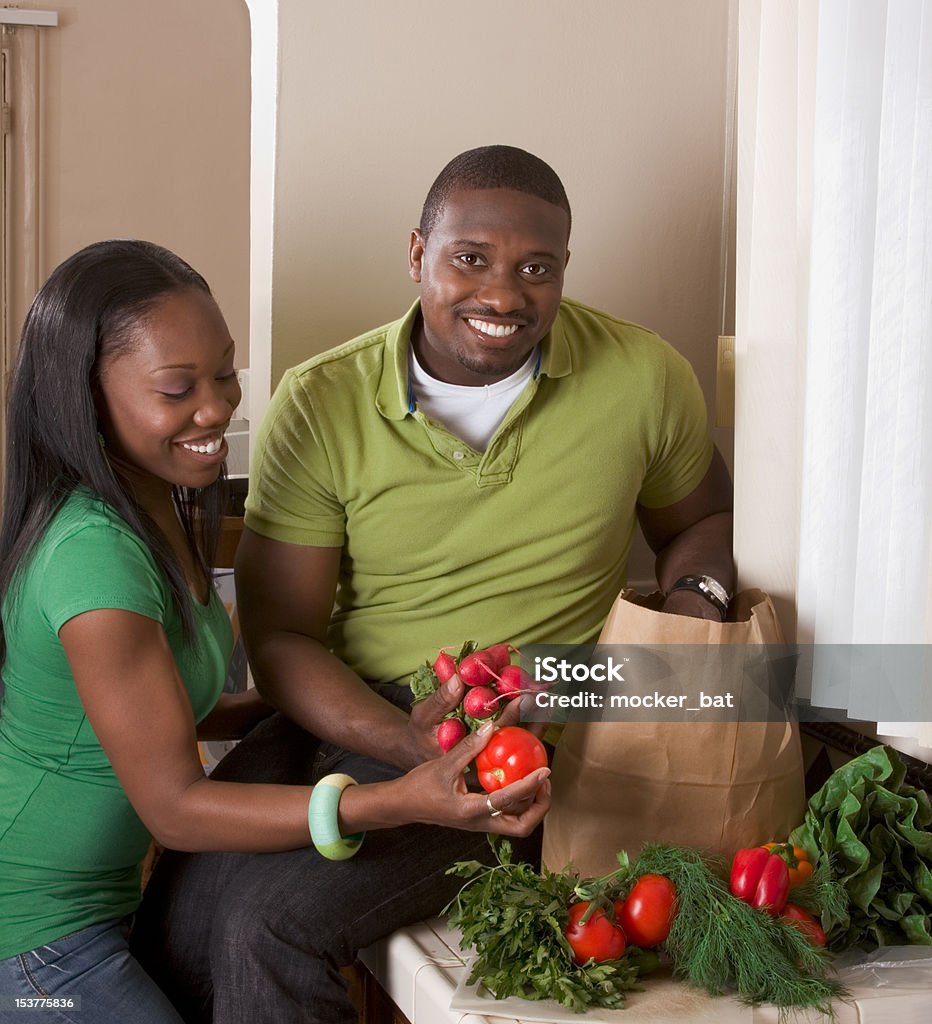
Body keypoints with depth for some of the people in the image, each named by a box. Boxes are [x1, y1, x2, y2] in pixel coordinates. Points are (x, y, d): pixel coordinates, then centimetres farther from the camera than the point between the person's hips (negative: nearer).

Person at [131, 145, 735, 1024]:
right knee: (181, 916, -20)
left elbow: (700, 517, 19)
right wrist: (402, 741, -22)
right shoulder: (320, 404, -5)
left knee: (274, 922, -22)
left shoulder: (643, 378, -2)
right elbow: (278, 635, -4)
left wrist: (692, 604, -5)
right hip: (354, 717, 2)